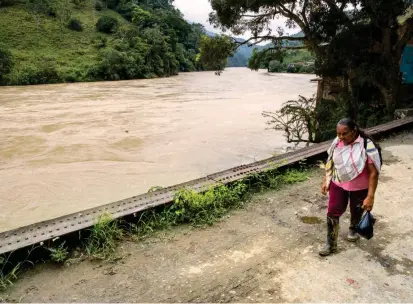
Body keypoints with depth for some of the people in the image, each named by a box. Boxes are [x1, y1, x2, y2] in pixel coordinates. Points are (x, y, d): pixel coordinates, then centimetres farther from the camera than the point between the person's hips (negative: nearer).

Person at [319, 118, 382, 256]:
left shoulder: (367, 146, -25)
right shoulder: (337, 142, -10)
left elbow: (373, 173, -22)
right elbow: (331, 162, 5)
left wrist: (370, 196, -23)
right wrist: (325, 181, 6)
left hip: (359, 188, -3)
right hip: (338, 184, 3)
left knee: (356, 211, 21)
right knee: (332, 213, 2)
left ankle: (353, 229, 53)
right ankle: (331, 244, 16)